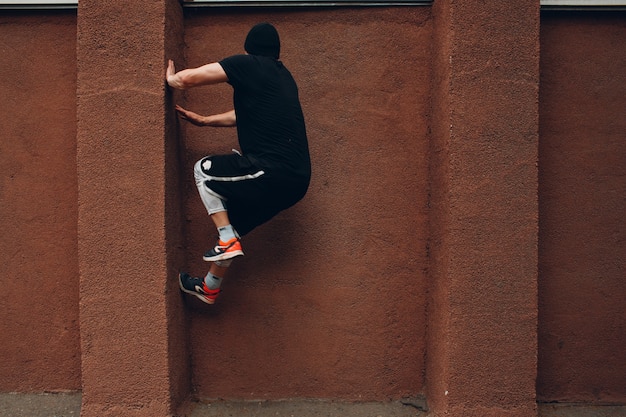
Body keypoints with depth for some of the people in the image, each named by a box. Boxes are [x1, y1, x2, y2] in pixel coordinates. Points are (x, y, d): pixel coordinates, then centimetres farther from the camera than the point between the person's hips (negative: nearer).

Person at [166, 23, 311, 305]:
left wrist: (171, 78, 17)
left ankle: (227, 240, 5)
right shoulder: (282, 75, 21)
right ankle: (210, 288, 38)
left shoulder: (248, 64, -3)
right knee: (231, 224, 24)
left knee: (203, 170, 14)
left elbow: (185, 79, -6)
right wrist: (204, 121, 37)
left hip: (272, 173, -8)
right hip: (297, 179, 8)